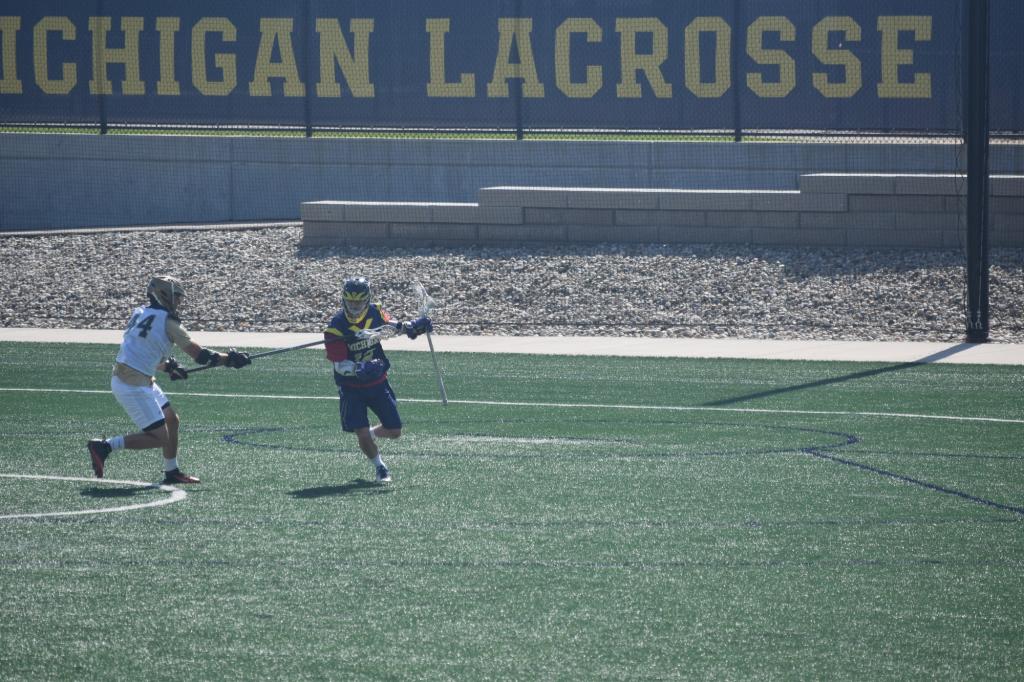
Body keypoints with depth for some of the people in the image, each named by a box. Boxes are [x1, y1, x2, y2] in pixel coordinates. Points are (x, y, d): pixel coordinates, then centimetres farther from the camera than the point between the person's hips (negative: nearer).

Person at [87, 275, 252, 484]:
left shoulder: (139, 313, 12)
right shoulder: (168, 322, -11)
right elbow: (200, 355, -9)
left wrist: (168, 367, 25)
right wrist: (230, 359, 2)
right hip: (133, 384, -9)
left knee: (171, 420, 19)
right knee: (159, 437, -6)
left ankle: (172, 472, 26)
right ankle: (105, 446, -8)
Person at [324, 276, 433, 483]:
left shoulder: (375, 313, -9)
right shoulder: (336, 327, -21)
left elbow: (389, 324, 12)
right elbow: (339, 365, -21)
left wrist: (411, 327, -7)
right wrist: (358, 369, -41)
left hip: (378, 382, 4)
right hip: (351, 387, -4)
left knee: (394, 431, 5)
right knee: (362, 435, -11)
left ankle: (371, 434, 39)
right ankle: (379, 467, 17)